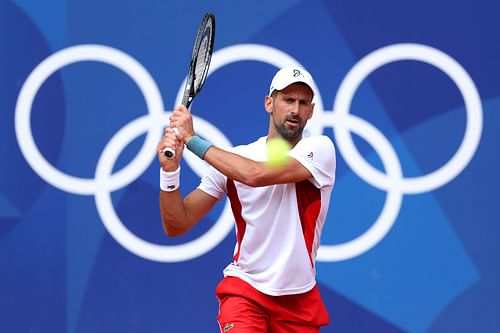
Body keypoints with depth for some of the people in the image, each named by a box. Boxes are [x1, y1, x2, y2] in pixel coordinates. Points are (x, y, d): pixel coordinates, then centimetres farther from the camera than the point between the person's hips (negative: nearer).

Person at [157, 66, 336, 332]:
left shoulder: (320, 149, -8)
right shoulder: (231, 160, -1)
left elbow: (256, 175, -25)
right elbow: (176, 226, -2)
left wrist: (192, 139, -19)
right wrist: (170, 170, -19)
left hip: (300, 299, 1)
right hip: (243, 288, -1)